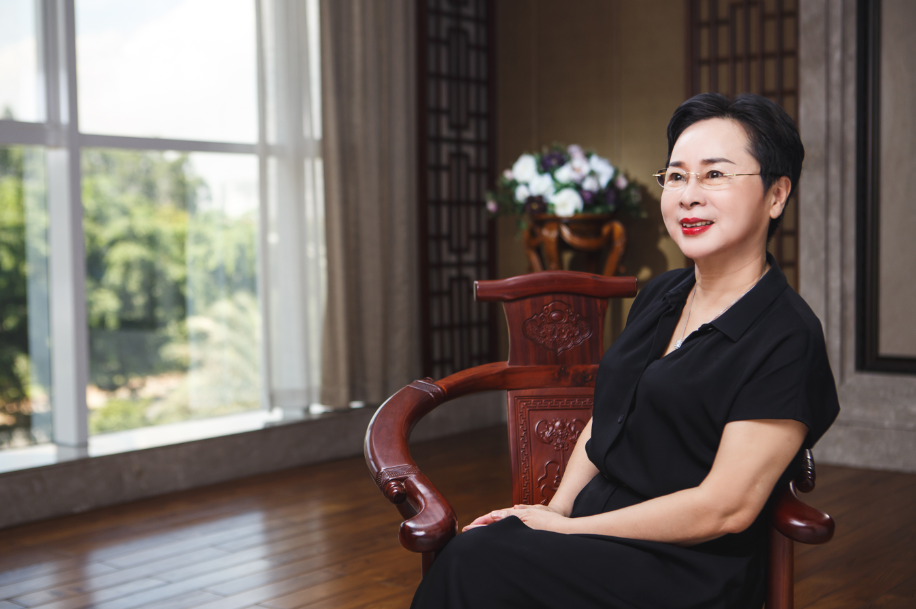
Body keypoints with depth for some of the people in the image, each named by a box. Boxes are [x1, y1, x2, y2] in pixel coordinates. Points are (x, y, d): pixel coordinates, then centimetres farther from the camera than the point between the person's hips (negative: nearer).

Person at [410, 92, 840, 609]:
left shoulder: (786, 340, -13)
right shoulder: (660, 297, 12)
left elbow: (725, 508, -17)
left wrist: (567, 527, -14)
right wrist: (557, 508, 1)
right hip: (600, 537, 6)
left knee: (477, 563, -27)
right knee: (471, 547, -23)